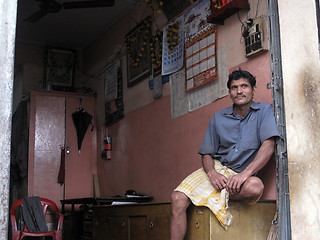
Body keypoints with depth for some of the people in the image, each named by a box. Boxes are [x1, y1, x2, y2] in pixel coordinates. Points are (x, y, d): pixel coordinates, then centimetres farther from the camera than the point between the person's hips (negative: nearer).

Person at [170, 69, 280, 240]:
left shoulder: (264, 111, 3)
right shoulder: (218, 118, 11)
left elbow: (268, 145, -11)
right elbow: (206, 154, 11)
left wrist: (245, 173, -25)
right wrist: (212, 173, -13)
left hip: (242, 175, -2)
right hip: (217, 169, 2)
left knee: (255, 186, -38)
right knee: (178, 199, -23)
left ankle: (217, 197, -14)